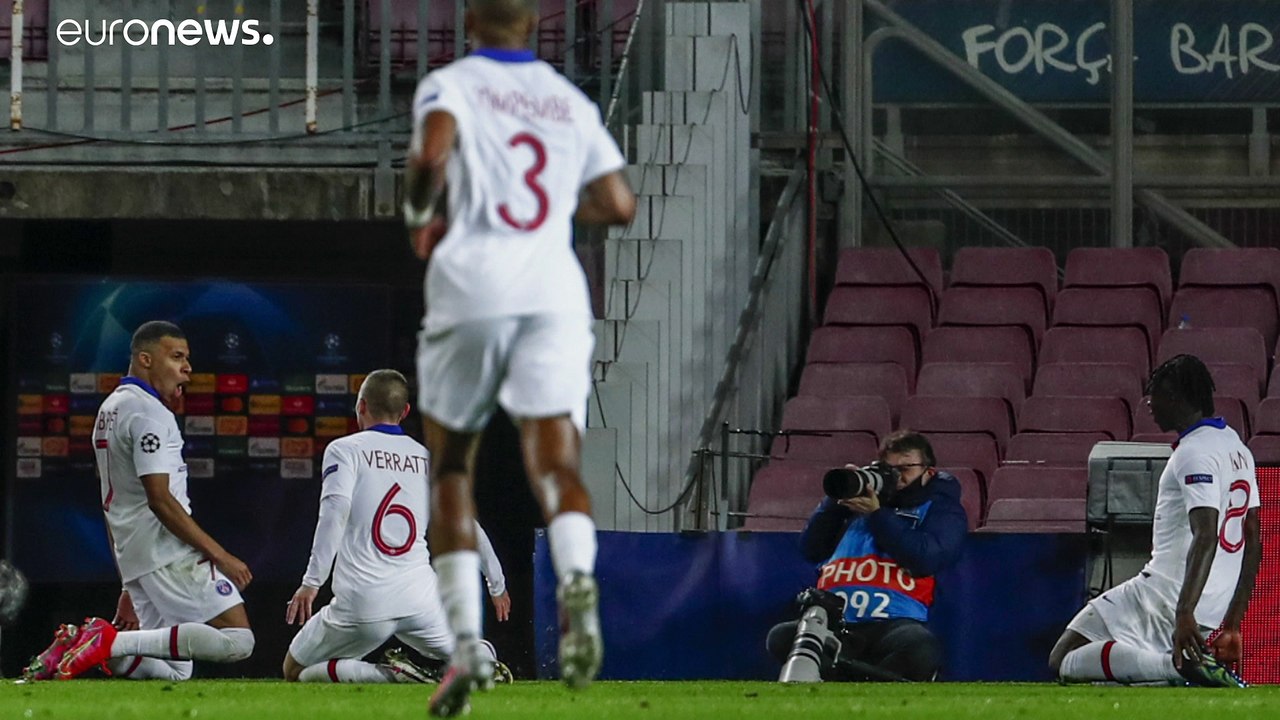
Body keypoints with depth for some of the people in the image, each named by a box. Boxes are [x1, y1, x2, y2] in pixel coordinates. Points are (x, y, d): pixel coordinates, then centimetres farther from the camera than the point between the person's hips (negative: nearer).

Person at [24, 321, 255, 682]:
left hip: (133, 557, 10)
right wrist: (220, 556, -16)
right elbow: (161, 501, -18)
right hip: (171, 553, -10)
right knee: (237, 640, -17)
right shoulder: (149, 412, -10)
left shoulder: (110, 409, 21)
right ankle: (112, 643, -22)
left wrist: (130, 590, 26)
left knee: (174, 669, 14)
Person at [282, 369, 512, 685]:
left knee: (294, 671, 13)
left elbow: (335, 510, -14)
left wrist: (311, 582, -19)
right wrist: (497, 585, 32)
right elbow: (468, 527, 19)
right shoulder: (429, 460, 15)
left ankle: (386, 674, -15)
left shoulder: (345, 449, 3)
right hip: (420, 599, 4)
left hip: (361, 604, -4)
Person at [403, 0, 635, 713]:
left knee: (451, 468, 13)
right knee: (558, 464, -7)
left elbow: (432, 154, -16)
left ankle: (467, 645, 3)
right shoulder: (570, 102, 16)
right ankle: (577, 579, -40)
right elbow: (620, 205, 14)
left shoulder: (451, 85, 4)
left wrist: (419, 216, 4)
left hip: (471, 286, -2)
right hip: (555, 292, 2)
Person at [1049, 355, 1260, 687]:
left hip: (1168, 595, -10)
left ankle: (1177, 664, -25)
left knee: (1064, 662, -9)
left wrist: (1185, 613, -37)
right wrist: (1232, 625, 22)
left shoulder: (1194, 453, -14)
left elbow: (1206, 538, -27)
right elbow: (1253, 543, 20)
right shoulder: (1238, 449, 16)